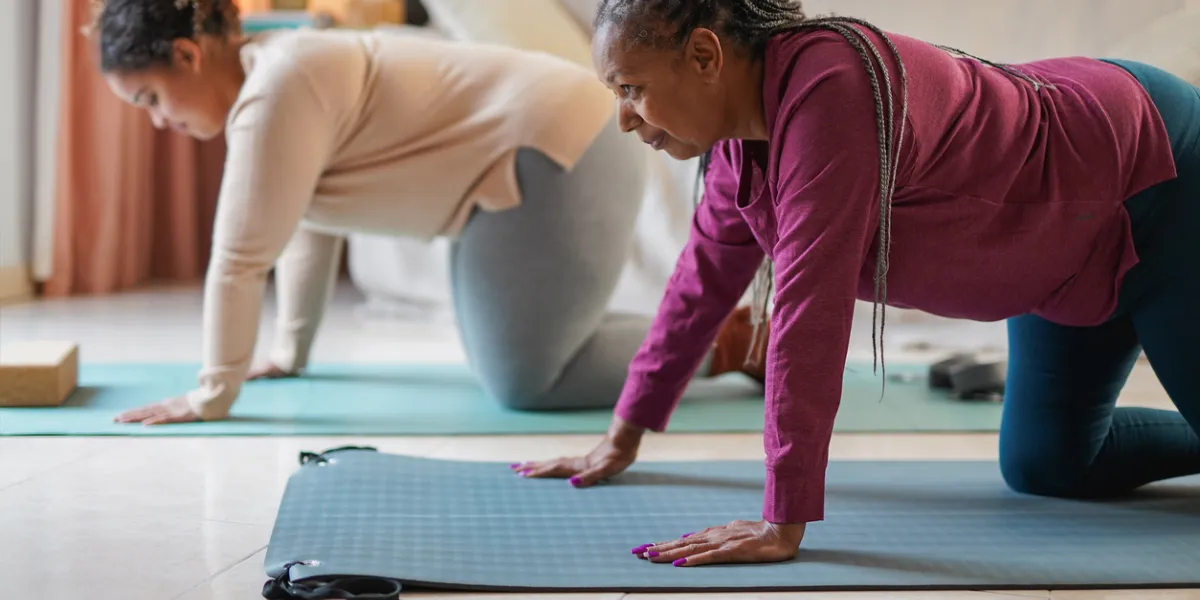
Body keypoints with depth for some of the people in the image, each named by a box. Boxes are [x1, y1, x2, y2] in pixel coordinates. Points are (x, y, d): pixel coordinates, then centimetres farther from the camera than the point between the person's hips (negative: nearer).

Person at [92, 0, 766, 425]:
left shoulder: (278, 92, -18)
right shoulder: (270, 78, 12)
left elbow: (242, 256, -18)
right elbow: (308, 225, 21)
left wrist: (213, 395, -11)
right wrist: (292, 354, 24)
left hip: (553, 152, -10)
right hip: (555, 142, 10)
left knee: (525, 381, -6)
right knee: (511, 357, 14)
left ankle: (737, 340, -1)